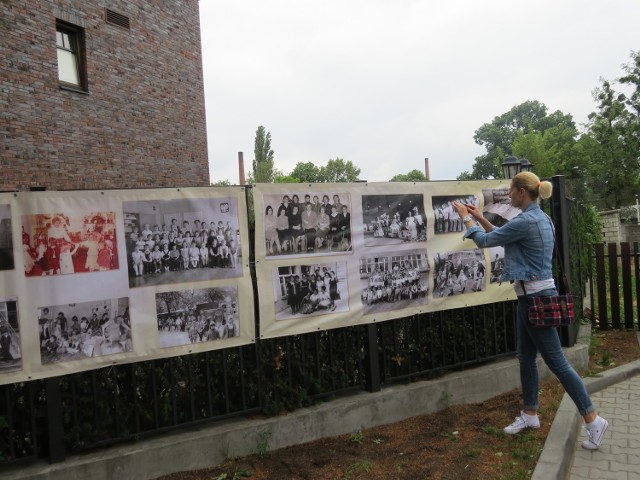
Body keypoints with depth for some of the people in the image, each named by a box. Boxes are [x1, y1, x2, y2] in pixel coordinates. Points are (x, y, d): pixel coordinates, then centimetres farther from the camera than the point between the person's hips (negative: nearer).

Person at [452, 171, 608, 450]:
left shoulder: (526, 221, -20)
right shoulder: (539, 218, 11)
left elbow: (485, 241, -12)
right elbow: (503, 238, 22)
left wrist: (466, 218, 3)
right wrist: (480, 218, 20)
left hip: (536, 297, -10)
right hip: (531, 296, 10)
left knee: (556, 361, -1)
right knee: (526, 357, 16)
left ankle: (593, 419, 11)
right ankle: (530, 414, 28)